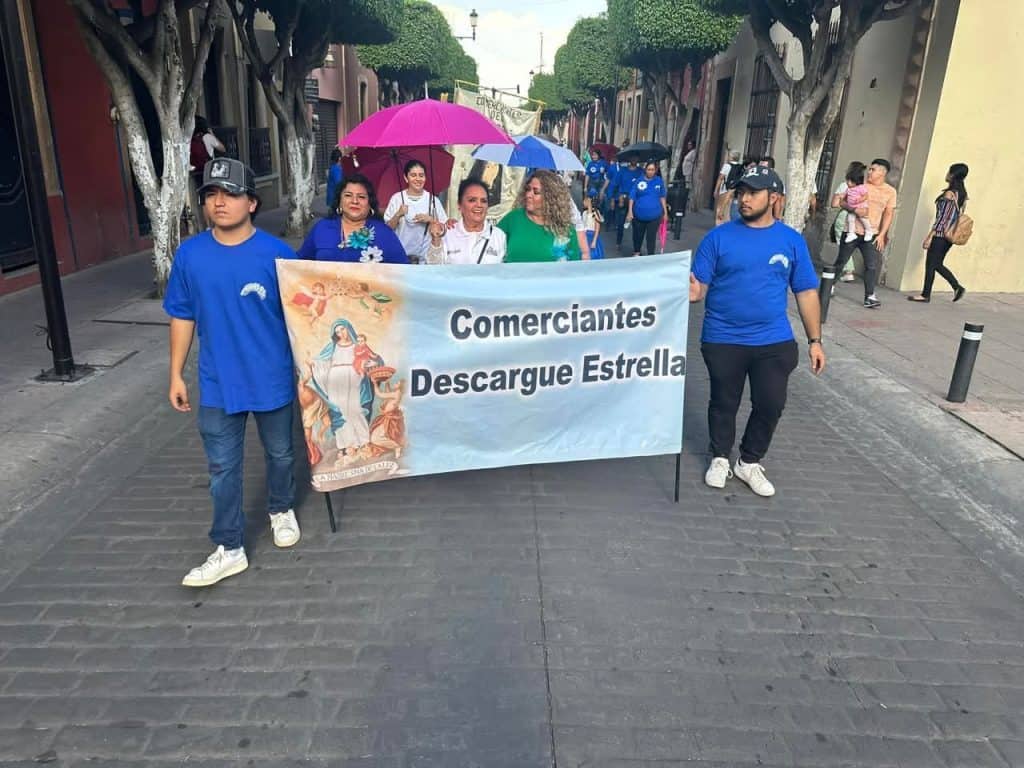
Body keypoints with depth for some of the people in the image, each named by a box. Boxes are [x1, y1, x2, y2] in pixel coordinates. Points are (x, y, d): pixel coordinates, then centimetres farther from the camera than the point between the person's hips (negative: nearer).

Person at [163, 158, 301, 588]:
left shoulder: (276, 254, -11)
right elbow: (182, 318, 4)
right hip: (217, 383, 2)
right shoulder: (190, 255, -4)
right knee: (222, 467, 8)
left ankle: (281, 510, 45)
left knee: (279, 453, 18)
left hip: (272, 378, -1)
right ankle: (229, 549, 22)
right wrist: (176, 374, 5)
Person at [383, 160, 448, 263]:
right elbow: (388, 228, 1)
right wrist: (398, 215, -15)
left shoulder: (432, 200, 2)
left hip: (426, 255, 0)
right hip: (400, 255, 0)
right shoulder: (397, 198, 1)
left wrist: (430, 219, -11)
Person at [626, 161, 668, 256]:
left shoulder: (659, 181, -1)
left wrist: (665, 212, 9)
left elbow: (662, 197, 8)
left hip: (654, 215, 0)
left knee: (651, 237, 4)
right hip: (639, 215, 0)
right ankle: (636, 253, 41)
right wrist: (630, 212, -7)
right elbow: (632, 197, -3)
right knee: (638, 235, 17)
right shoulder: (638, 181, -6)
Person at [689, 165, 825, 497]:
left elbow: (806, 293, 4)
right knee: (724, 403, 13)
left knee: (771, 404, 7)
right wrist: (693, 291, -32)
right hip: (723, 339, -1)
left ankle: (750, 463, 29)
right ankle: (721, 458, 35)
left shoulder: (792, 240, 1)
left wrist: (815, 340, 1)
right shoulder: (719, 237, -5)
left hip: (774, 341, 2)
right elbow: (699, 285, -7)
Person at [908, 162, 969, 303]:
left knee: (930, 265, 1)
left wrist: (929, 237, -15)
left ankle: (925, 295, 8)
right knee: (937, 264, 17)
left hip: (940, 234, -8)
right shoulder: (963, 194, 9)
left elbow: (942, 218, -18)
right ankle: (957, 287, 13)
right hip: (950, 236, 8)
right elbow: (959, 216, 14)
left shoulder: (949, 194, -16)